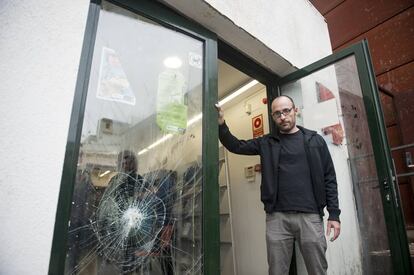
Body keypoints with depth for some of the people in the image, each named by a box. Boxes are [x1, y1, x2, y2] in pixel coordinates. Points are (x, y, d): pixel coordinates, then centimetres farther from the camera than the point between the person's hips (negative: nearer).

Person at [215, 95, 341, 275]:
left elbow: (329, 178, 6)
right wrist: (221, 125, -11)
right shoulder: (267, 143, 10)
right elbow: (236, 146, 6)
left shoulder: (315, 140, 7)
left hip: (310, 216, 0)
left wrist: (334, 214, 0)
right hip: (277, 217, 1)